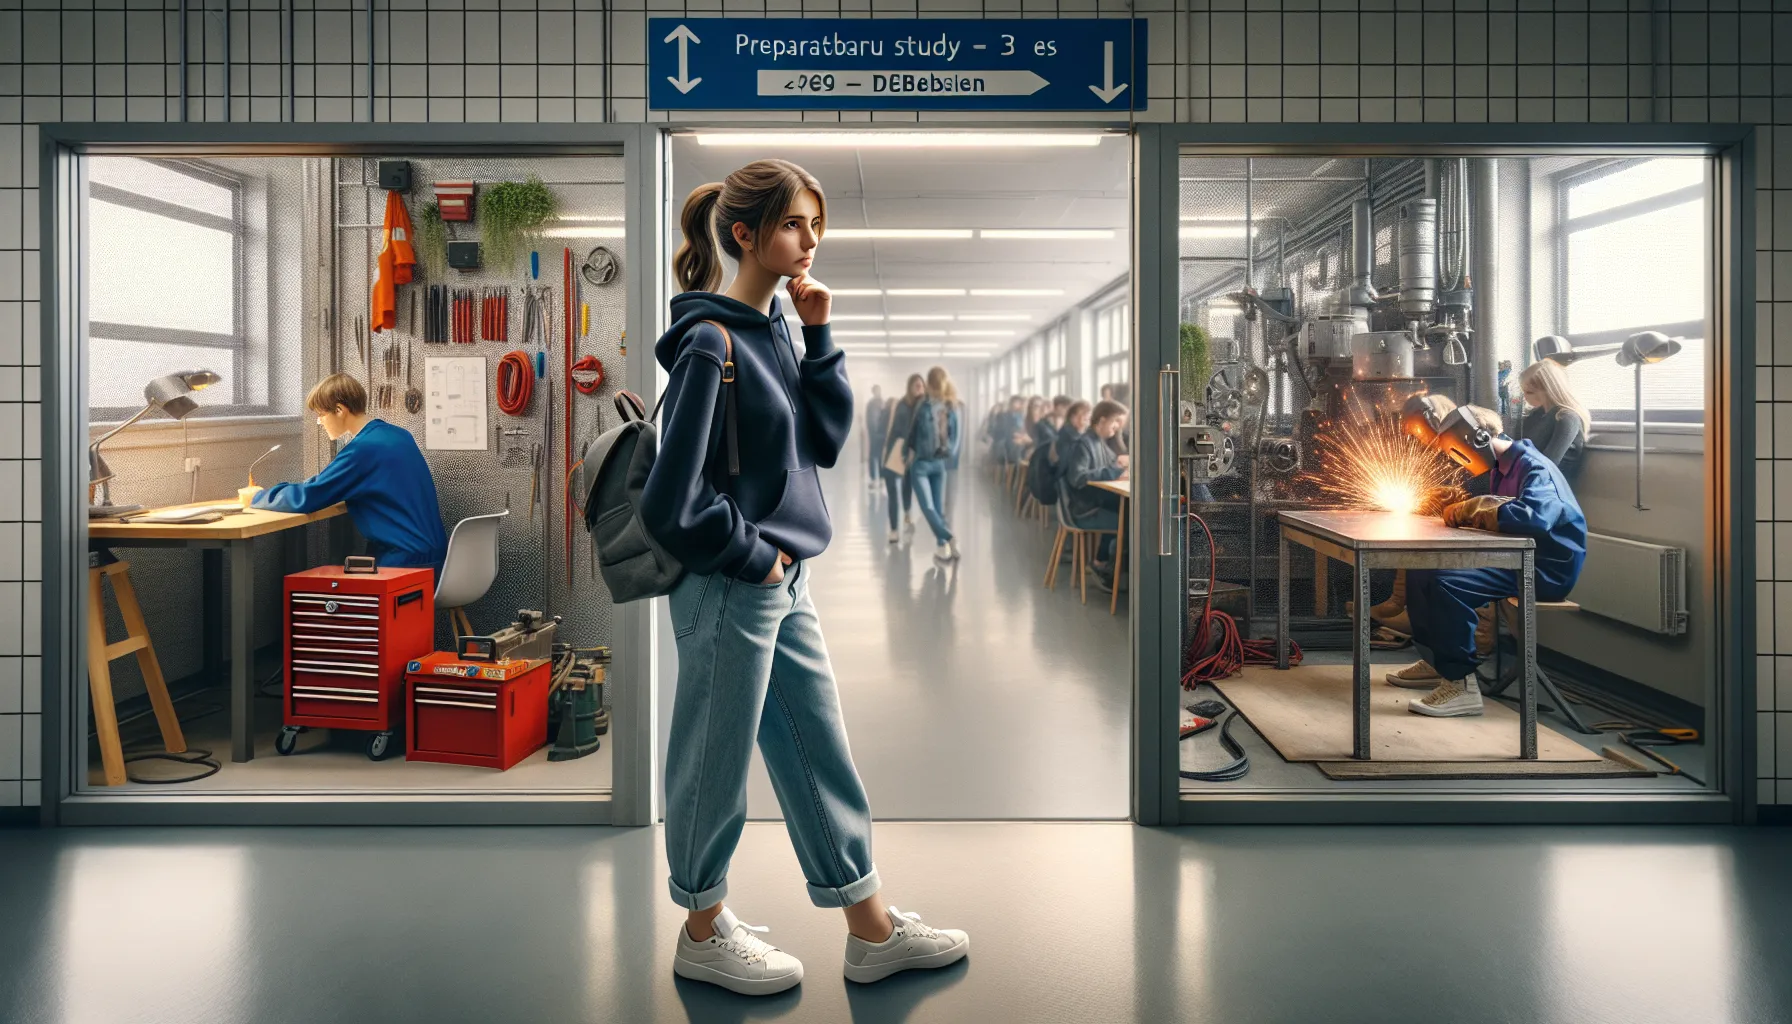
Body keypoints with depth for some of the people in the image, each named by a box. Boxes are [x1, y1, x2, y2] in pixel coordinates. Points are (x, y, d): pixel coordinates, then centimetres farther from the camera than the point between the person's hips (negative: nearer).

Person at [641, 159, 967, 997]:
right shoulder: (712, 344, -18)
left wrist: (819, 338, -2)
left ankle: (872, 930, 28)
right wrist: (752, 556, -11)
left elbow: (825, 440, 6)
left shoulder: (774, 330, 7)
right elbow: (674, 500, -20)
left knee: (819, 754, 15)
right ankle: (703, 934, 30)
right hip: (729, 592, -8)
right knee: (715, 766, 9)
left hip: (783, 585, 9)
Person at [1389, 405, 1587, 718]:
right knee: (1420, 570, 6)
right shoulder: (1500, 467, 11)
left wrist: (1470, 509, -27)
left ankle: (1461, 686, -22)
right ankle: (1435, 660, 17)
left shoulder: (1534, 468, -19)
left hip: (1547, 570, -10)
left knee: (1447, 582, -29)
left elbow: (1536, 516, -38)